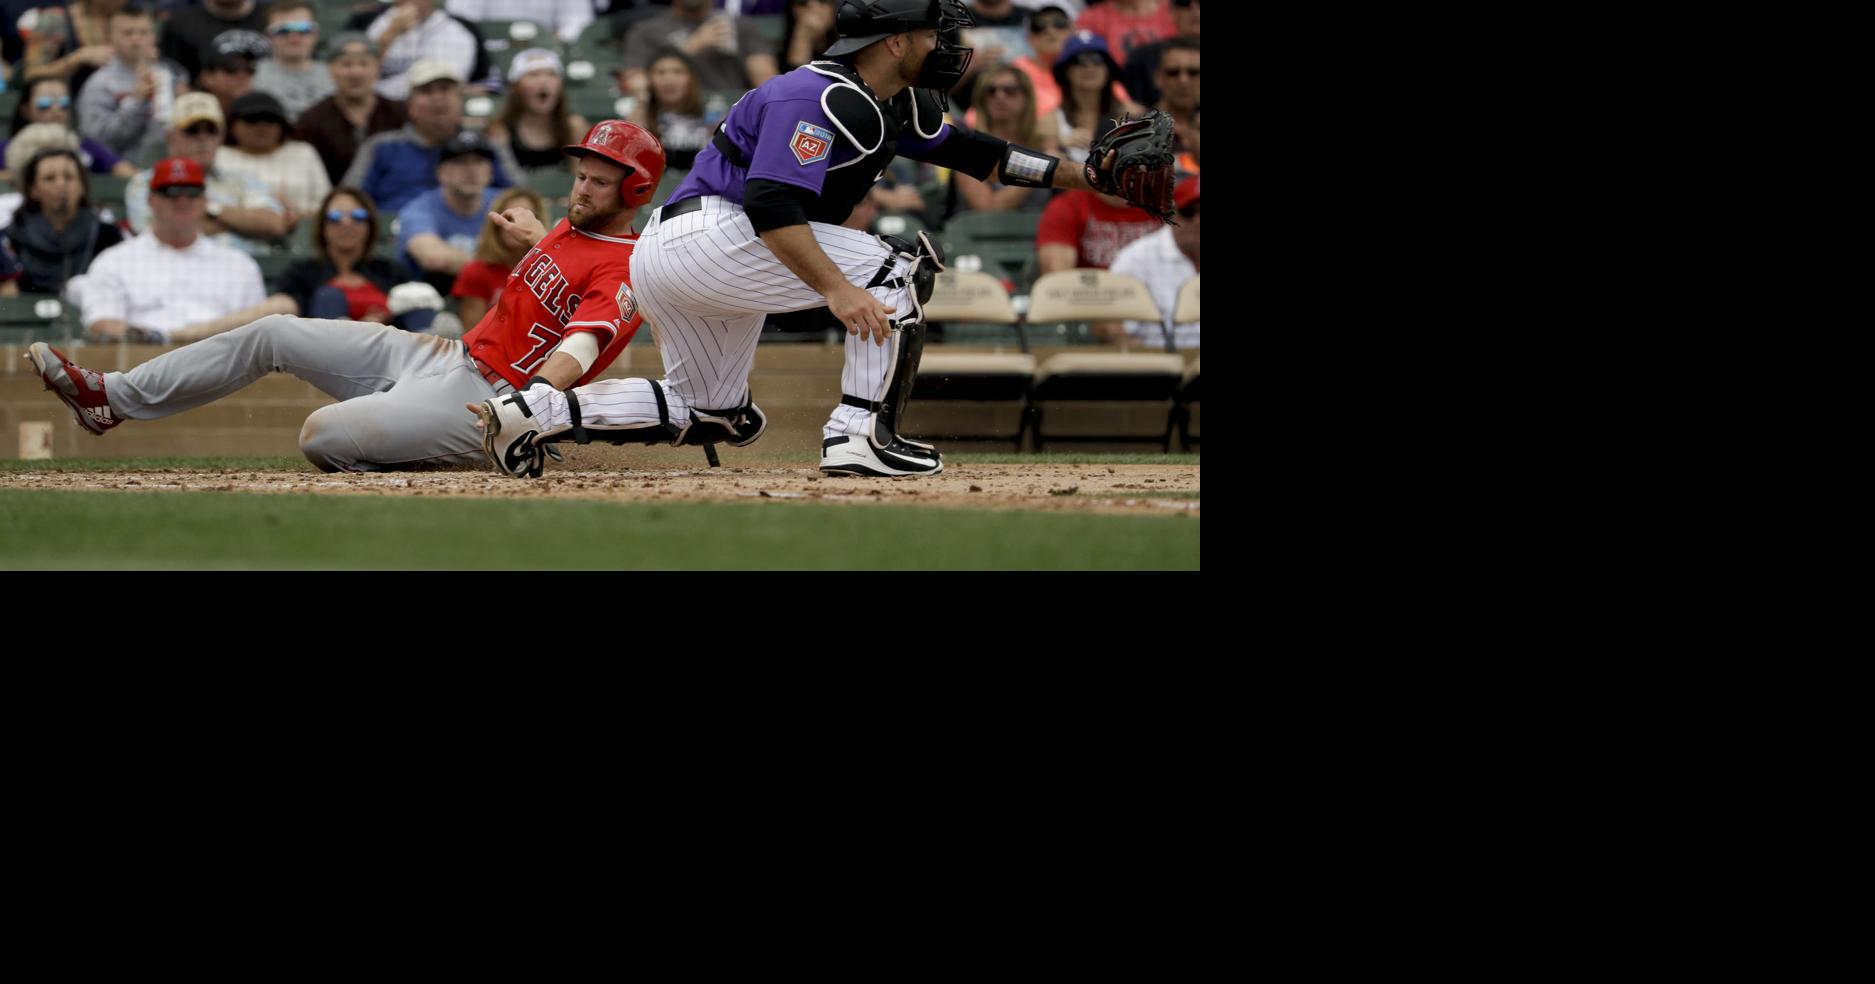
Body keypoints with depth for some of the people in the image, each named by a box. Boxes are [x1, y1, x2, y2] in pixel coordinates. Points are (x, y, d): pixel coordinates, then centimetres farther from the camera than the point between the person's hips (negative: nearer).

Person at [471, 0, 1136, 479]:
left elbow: (965, 150, 24)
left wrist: (1081, 176, 18)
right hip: (706, 235, -11)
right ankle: (860, 435, -14)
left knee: (714, 415, 19)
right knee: (901, 269, -9)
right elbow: (771, 204, -28)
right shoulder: (821, 99, -19)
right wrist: (836, 290, -36)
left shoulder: (902, 106, 13)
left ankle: (539, 411, 6)